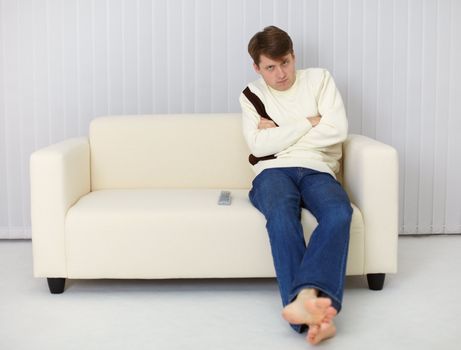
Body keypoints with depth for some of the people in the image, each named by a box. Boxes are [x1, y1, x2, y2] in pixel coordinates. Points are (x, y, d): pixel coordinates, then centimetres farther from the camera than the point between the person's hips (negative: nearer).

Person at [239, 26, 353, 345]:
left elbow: (338, 130, -1)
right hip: (273, 172, 0)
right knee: (281, 214, -38)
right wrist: (309, 122, -1)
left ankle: (304, 298, -54)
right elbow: (260, 145, -1)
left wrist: (277, 133, 1)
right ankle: (315, 309, -52)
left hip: (317, 170, 1)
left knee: (339, 211, -36)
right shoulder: (252, 95, 16)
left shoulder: (319, 79, 15)